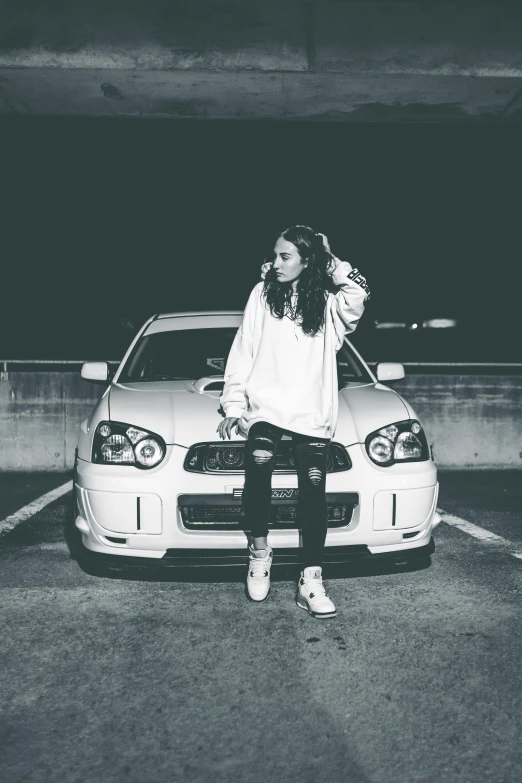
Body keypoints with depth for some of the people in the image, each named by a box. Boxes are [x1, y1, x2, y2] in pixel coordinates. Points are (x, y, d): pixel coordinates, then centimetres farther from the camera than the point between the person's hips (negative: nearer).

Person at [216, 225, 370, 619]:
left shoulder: (327, 302, 8)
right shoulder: (262, 295, 10)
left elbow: (358, 294, -15)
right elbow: (242, 354, 9)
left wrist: (331, 261, -3)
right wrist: (234, 404, 4)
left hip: (313, 414, 1)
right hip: (265, 407, 0)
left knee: (314, 492, -7)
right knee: (259, 462, -27)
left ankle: (312, 582, -1)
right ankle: (259, 550, -8)